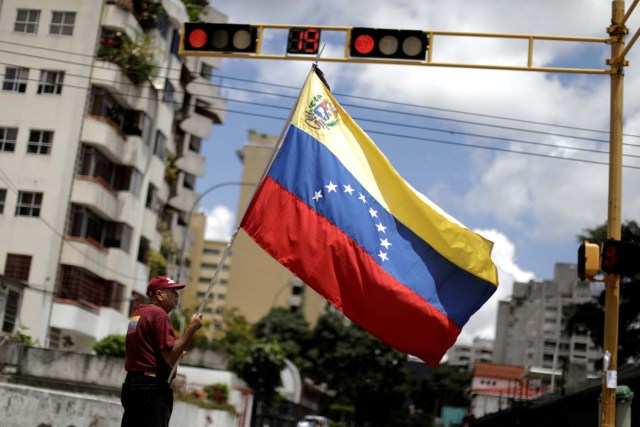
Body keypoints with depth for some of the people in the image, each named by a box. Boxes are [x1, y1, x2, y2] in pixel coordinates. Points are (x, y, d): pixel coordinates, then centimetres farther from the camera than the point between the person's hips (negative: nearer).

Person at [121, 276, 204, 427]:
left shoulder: (137, 313, 18)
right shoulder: (158, 313, -11)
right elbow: (170, 357, -17)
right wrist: (191, 328, -13)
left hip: (131, 384, 10)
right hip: (153, 388, -10)